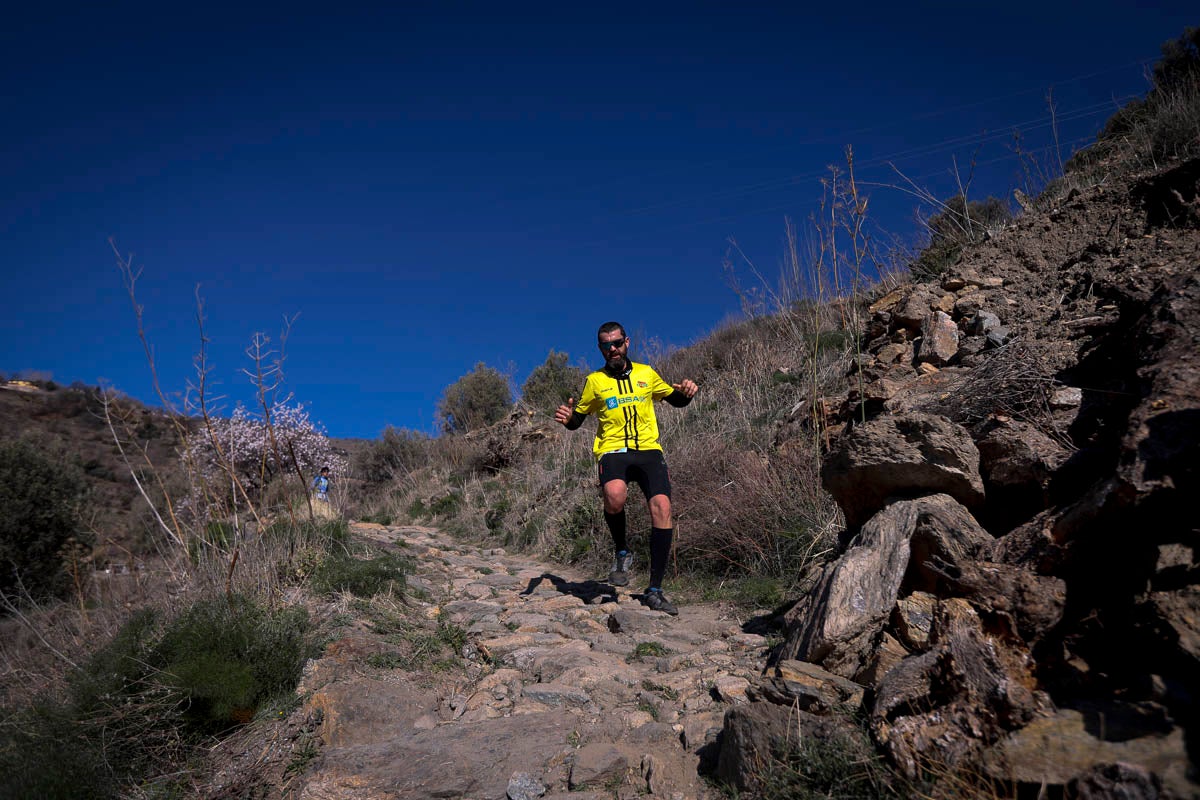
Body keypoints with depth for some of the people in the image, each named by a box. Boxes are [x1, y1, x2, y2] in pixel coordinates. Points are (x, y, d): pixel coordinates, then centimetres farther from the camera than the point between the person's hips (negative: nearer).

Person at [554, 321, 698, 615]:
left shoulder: (646, 374, 13)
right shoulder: (594, 381, 10)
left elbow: (675, 400, 24)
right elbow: (577, 420, 15)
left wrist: (686, 392, 0)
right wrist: (566, 418, -10)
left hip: (648, 449, 2)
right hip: (612, 451, -2)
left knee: (661, 508, -17)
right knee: (614, 495, -35)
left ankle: (654, 591, -4)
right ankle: (622, 553, -4)